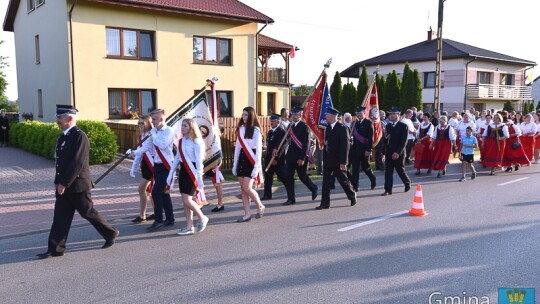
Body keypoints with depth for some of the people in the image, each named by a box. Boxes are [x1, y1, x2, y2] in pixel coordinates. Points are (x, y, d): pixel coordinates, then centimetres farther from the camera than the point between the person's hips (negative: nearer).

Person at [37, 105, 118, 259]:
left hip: (77, 185, -8)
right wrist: (57, 182, 10)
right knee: (61, 217, 7)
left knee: (88, 212, 4)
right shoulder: (62, 137, 12)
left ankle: (111, 233, 22)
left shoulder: (79, 136, -16)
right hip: (63, 185, 8)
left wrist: (64, 183, -20)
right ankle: (55, 248, 12)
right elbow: (60, 161, 16)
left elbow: (77, 162, -21)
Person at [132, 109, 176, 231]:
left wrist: (154, 134, -12)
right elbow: (147, 145, 6)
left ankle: (158, 221, -5)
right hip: (157, 165, 8)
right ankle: (170, 219, 23)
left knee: (156, 192, -13)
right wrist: (136, 152, -8)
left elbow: (162, 145, -24)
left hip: (166, 166, -8)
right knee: (163, 192, 13)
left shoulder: (169, 131, -11)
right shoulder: (155, 131, 11)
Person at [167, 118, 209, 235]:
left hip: (192, 171, -8)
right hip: (183, 171, 8)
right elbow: (177, 158, 15)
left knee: (187, 199, -11)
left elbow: (199, 161, -14)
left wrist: (199, 179, -17)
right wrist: (171, 174, 13)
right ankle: (189, 227, 16)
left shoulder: (196, 142, -12)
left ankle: (202, 218, 11)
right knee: (184, 201, 8)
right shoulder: (181, 141, 10)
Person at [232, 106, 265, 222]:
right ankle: (247, 214, 12)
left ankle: (260, 206, 12)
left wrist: (256, 167, -16)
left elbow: (259, 149, -10)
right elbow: (237, 147, 14)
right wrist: (234, 164, 13)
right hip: (241, 159, 6)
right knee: (243, 189, 5)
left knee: (247, 188, -12)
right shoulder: (240, 129, 10)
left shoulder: (256, 130, -8)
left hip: (251, 160, -6)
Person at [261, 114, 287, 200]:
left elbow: (281, 146, -19)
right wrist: (267, 157, 0)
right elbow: (268, 145, 11)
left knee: (282, 176, 3)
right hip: (269, 158, 7)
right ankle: (267, 195, 13)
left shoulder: (281, 131, -11)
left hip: (278, 159, -7)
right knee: (268, 177, 7)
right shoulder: (270, 132, 14)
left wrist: (276, 158, -22)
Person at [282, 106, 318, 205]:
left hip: (300, 157, -6)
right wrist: (286, 156, 10)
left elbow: (306, 143, -14)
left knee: (302, 176, 6)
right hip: (290, 156, 6)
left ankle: (314, 188, 34)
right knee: (288, 177, 2)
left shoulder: (304, 126, -9)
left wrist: (302, 158, -19)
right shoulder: (290, 126, 10)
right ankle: (291, 199, 10)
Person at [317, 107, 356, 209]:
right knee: (325, 182, 3)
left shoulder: (342, 128, -13)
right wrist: (324, 159, 10)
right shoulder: (327, 128, 9)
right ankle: (325, 203, 7)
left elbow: (345, 146, -16)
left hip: (338, 161, -6)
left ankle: (352, 196, 31)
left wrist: (343, 162, -19)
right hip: (327, 160, 6)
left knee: (343, 180, 8)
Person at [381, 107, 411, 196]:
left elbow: (404, 141, -13)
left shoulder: (403, 126, -6)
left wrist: (398, 152, -21)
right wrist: (384, 152, 7)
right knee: (388, 172, 1)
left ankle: (407, 183, 36)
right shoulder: (388, 126, 10)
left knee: (400, 170, 9)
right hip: (388, 153, 4)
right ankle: (388, 190, 4)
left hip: (398, 153, -4)